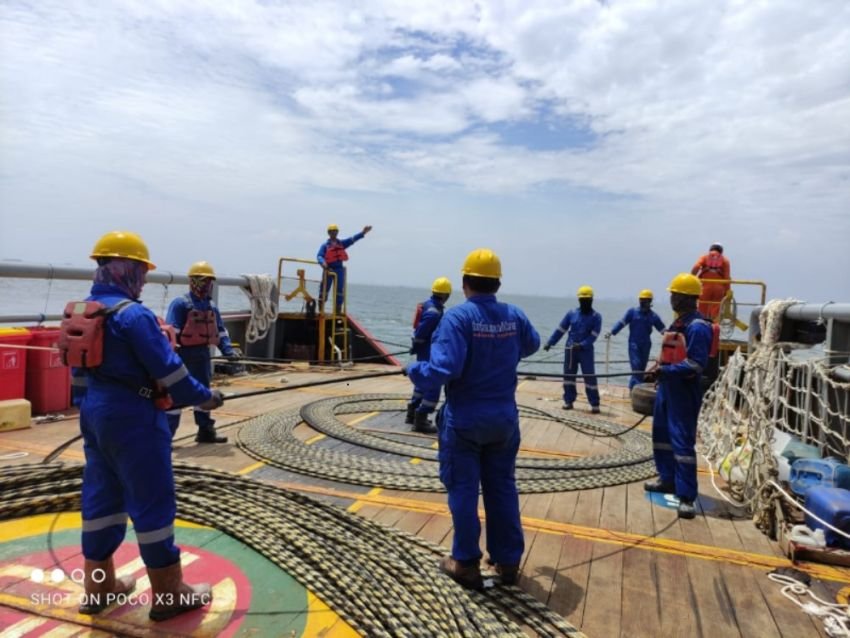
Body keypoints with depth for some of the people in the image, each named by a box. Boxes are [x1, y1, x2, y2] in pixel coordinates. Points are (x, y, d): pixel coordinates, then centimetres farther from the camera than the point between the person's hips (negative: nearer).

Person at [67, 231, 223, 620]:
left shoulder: (81, 312, 9)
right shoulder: (132, 314, -18)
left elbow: (80, 367, 17)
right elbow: (168, 369, -18)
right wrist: (203, 397, -6)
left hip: (94, 412, 9)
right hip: (132, 417, -9)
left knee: (101, 498, 17)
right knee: (152, 503, 0)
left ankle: (98, 586, 30)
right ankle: (169, 594, 11)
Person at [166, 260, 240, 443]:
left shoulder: (212, 306, 13)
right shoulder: (180, 304, -10)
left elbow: (220, 330, 17)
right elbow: (171, 331, -17)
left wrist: (228, 349, 3)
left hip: (202, 355, 8)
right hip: (184, 354, -8)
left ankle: (206, 431, 27)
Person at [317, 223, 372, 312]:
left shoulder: (342, 243, 13)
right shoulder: (325, 245, 4)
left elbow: (352, 239, 1)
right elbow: (319, 256, -8)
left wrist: (363, 233, -13)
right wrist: (323, 262, -31)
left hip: (339, 269, 3)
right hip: (329, 269, -3)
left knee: (340, 289, 2)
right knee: (324, 289, 0)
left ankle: (338, 310, 8)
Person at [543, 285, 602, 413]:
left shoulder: (596, 317, -2)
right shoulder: (572, 313, 5)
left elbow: (593, 335, -10)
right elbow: (560, 329, 6)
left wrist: (582, 345, -24)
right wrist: (550, 343, 1)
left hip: (586, 351, -3)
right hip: (570, 349, 3)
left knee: (589, 377, -4)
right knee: (568, 375, 7)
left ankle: (595, 404, 3)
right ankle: (568, 401, 17)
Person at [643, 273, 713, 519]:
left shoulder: (698, 327, -16)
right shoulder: (678, 323, 14)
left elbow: (696, 364, -23)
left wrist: (664, 371, -24)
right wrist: (657, 370, 7)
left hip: (684, 393, -10)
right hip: (666, 389, 10)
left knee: (682, 442, -8)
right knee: (661, 435, 18)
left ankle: (687, 497, -1)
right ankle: (668, 480, 32)